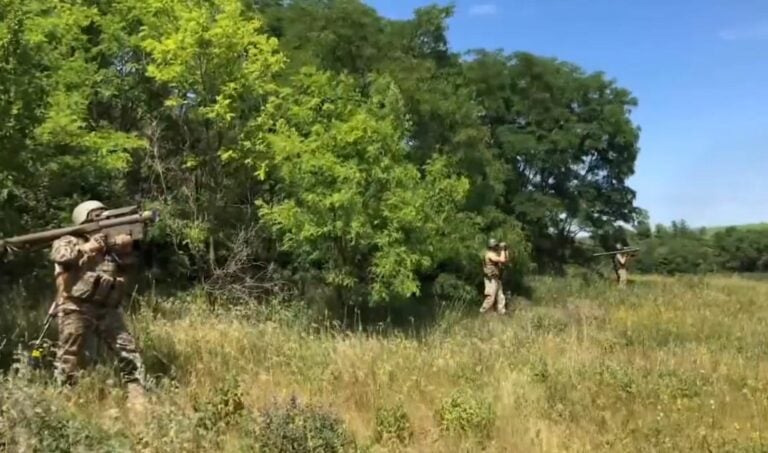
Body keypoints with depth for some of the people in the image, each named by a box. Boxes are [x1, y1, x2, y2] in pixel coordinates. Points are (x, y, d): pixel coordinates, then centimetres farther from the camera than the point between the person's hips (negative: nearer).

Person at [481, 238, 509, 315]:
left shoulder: (495, 254, 14)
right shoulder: (490, 254, -18)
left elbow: (506, 260, 16)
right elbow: (502, 260, -29)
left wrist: (506, 250, 5)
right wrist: (502, 250, -17)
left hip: (496, 279, 10)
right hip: (491, 280, -10)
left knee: (500, 298, 10)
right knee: (490, 298, -7)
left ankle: (501, 312, 15)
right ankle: (482, 313, 1)